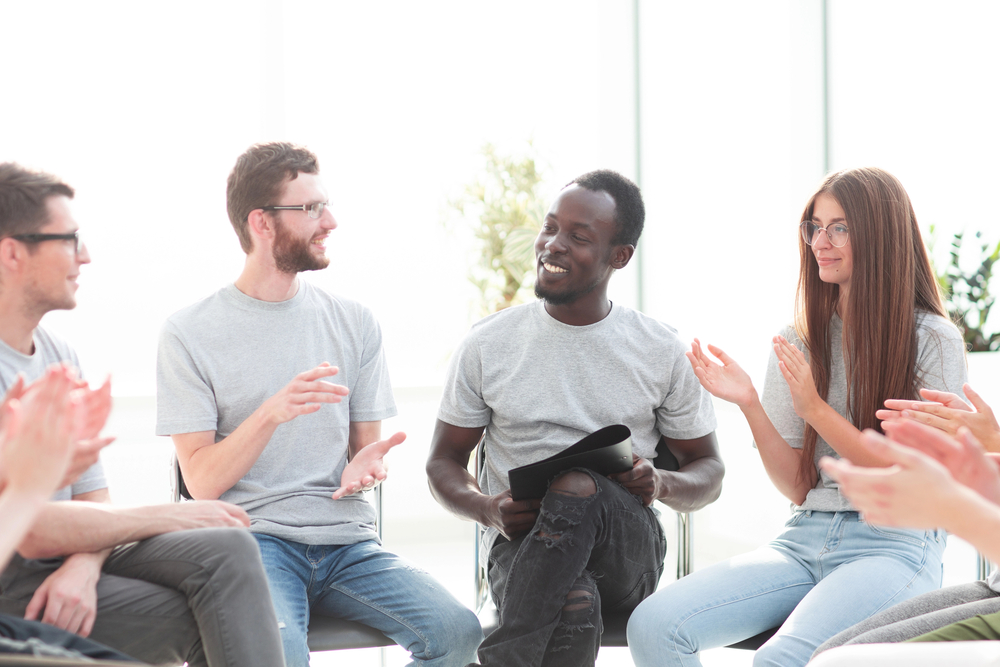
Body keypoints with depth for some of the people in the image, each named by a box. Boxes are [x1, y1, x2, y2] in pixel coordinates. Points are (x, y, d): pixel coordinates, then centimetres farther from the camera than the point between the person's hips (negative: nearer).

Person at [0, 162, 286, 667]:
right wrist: (172, 516, -11)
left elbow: (93, 502, 11)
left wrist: (82, 565, -13)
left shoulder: (60, 356, 13)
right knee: (213, 623, -21)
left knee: (227, 548, -18)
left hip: (73, 554, 8)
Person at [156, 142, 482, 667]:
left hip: (346, 539, 4)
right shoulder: (189, 334, 1)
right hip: (253, 538, -4)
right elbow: (202, 482, -4)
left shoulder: (354, 323, 14)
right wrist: (273, 412, -20)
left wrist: (363, 465, -7)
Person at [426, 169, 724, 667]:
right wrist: (488, 510, -11)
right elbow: (443, 462, 13)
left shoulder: (662, 351, 6)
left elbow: (709, 474, 14)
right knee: (574, 608, -39)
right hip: (521, 545, -1)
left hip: (626, 554, 1)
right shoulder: (486, 346, 6)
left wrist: (662, 485, -12)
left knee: (578, 484, -36)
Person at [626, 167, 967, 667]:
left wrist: (816, 410, -12)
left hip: (894, 546, -5)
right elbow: (798, 488, 9)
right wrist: (750, 405, -7)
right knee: (651, 625, -18)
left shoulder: (934, 340, -2)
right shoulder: (797, 342, 11)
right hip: (806, 539, 5)